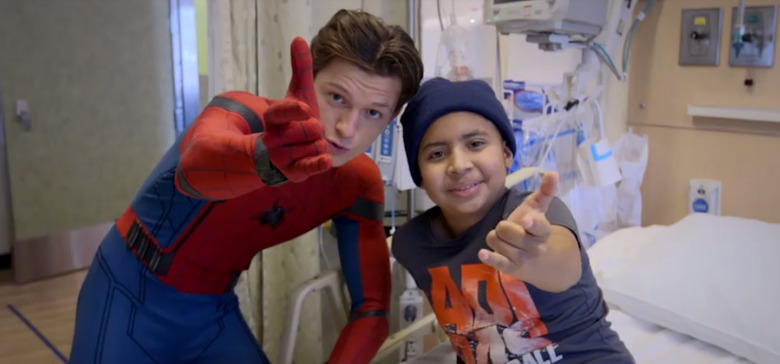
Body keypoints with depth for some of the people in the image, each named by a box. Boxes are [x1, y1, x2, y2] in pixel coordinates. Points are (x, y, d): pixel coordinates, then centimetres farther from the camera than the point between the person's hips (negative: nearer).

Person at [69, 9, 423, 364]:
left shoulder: (359, 184, -11)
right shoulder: (243, 114, -25)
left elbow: (371, 309, -10)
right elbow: (195, 168, -49)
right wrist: (269, 158, -70)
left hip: (214, 307, 4)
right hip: (131, 294, -3)